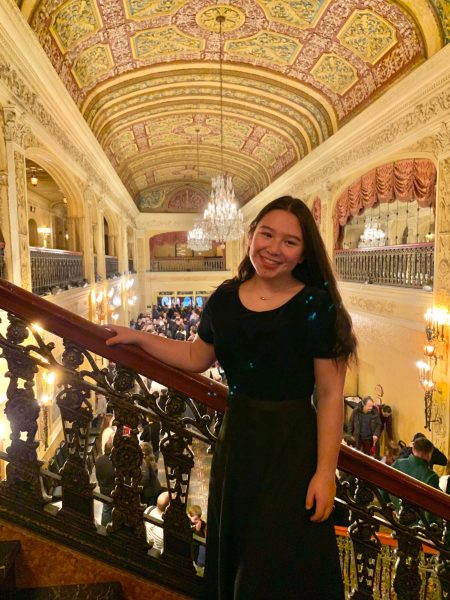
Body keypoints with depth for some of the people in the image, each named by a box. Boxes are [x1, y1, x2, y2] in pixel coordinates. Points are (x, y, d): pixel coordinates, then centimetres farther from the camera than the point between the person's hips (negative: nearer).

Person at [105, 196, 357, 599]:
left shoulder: (316, 305, -13)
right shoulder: (225, 298, 0)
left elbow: (330, 394, -12)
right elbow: (197, 358, 13)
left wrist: (325, 471, -14)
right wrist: (136, 338, 13)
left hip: (292, 444, -4)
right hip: (236, 435, 5)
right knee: (231, 553, 22)